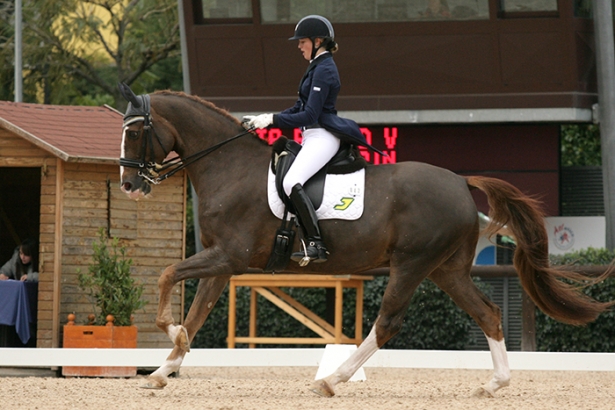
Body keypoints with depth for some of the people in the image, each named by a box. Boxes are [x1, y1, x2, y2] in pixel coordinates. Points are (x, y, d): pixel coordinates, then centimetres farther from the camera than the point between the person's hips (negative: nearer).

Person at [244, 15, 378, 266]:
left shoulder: (324, 70, -13)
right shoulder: (317, 67, 19)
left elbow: (309, 116, -19)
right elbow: (299, 109, 22)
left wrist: (272, 120, -18)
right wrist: (264, 120, 12)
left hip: (322, 137, -11)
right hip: (313, 138, 11)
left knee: (291, 182, -29)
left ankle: (316, 245, -32)